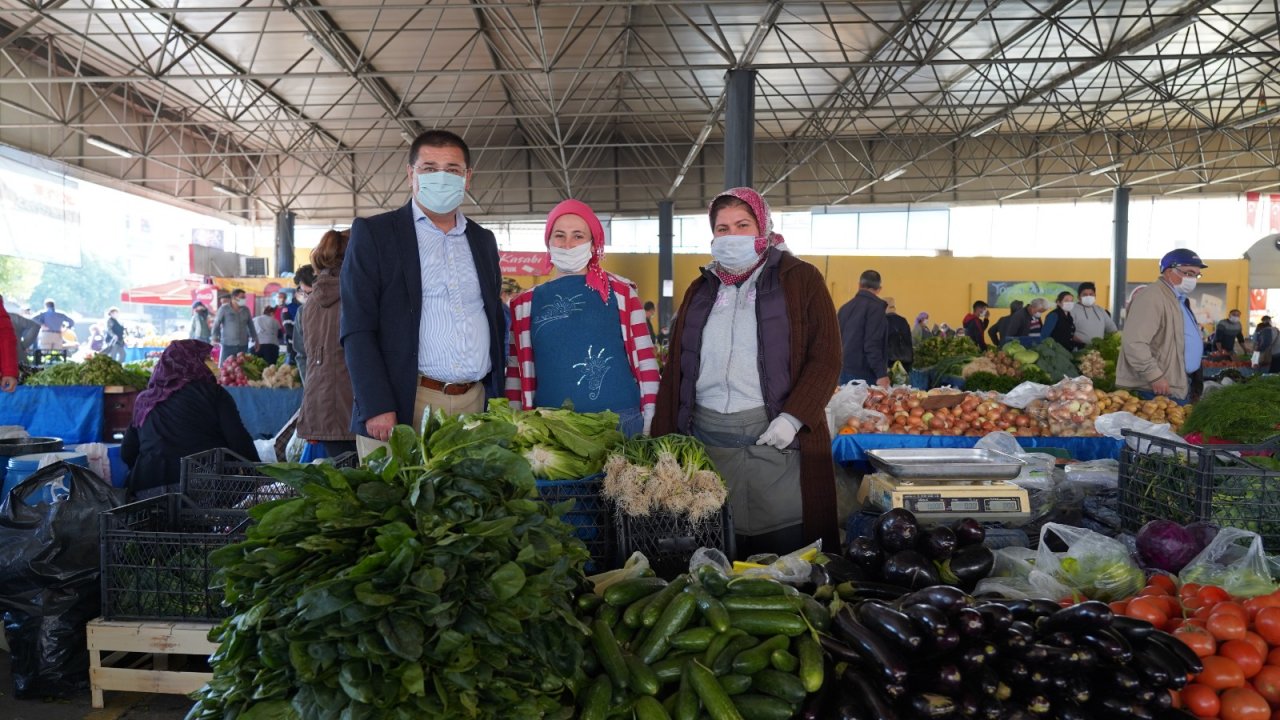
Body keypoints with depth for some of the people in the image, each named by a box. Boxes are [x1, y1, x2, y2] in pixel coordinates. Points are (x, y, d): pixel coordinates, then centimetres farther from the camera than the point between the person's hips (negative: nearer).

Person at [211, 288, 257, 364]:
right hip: (228, 344, -3)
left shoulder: (246, 310, 9)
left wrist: (255, 339, 15)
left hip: (243, 345, 3)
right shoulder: (224, 309, -2)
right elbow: (216, 323, -1)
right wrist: (215, 336, -10)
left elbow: (251, 325, 16)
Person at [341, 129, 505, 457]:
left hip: (476, 405, 4)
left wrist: (498, 397, 11)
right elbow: (357, 329, -5)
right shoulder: (373, 233, 1)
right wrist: (378, 407, -14)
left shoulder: (483, 240, 16)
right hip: (402, 407, -4)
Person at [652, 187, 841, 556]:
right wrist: (662, 438, 8)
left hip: (775, 436, -3)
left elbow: (826, 358, -4)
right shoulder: (701, 288, 16)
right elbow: (676, 367, 14)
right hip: (705, 437, 4)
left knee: (785, 549, 0)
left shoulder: (800, 279, 3)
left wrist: (792, 418, -16)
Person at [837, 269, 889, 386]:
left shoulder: (845, 307, 14)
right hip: (864, 374, -7)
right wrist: (881, 374, -19)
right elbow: (873, 345, -17)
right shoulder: (875, 307, -8)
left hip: (844, 372, 7)